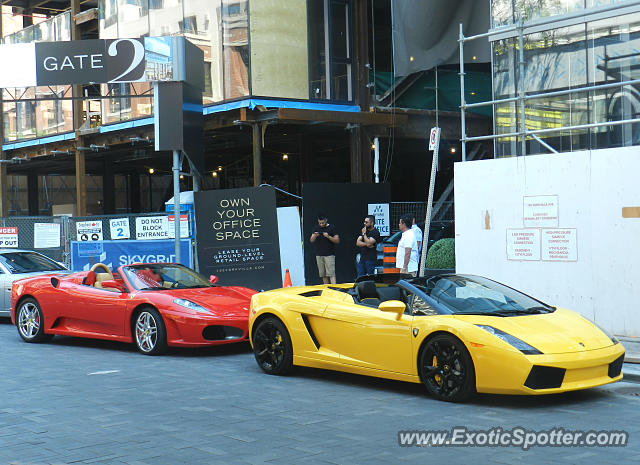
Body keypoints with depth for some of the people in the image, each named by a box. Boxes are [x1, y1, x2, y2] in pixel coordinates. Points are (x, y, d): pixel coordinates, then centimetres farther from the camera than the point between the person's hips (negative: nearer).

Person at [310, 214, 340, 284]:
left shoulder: (331, 228, -2)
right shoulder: (316, 228, 10)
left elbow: (337, 240, -4)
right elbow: (311, 240, 7)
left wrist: (328, 236, -19)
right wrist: (315, 236, -15)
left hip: (329, 255, -4)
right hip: (319, 255, 4)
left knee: (331, 273, -13)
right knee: (323, 275, 6)